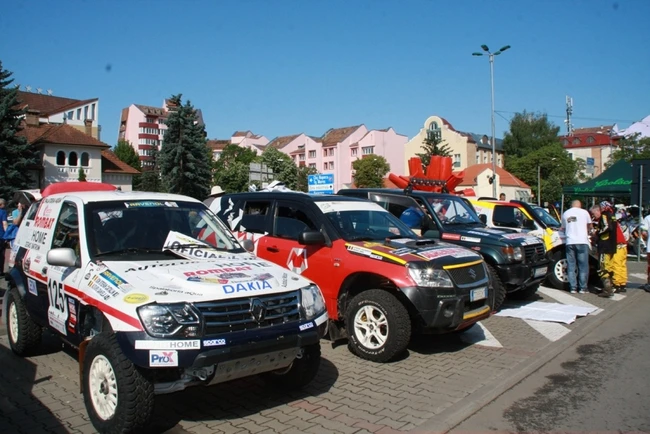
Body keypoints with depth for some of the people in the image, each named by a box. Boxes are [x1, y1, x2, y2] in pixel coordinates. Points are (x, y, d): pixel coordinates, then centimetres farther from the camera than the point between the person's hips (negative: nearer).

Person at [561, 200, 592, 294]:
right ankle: (582, 288, 4)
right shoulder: (584, 212, 4)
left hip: (570, 242, 3)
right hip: (582, 241, -3)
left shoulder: (565, 214, 13)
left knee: (571, 266, 7)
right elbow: (590, 226, 16)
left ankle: (573, 288, 6)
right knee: (583, 266, 3)